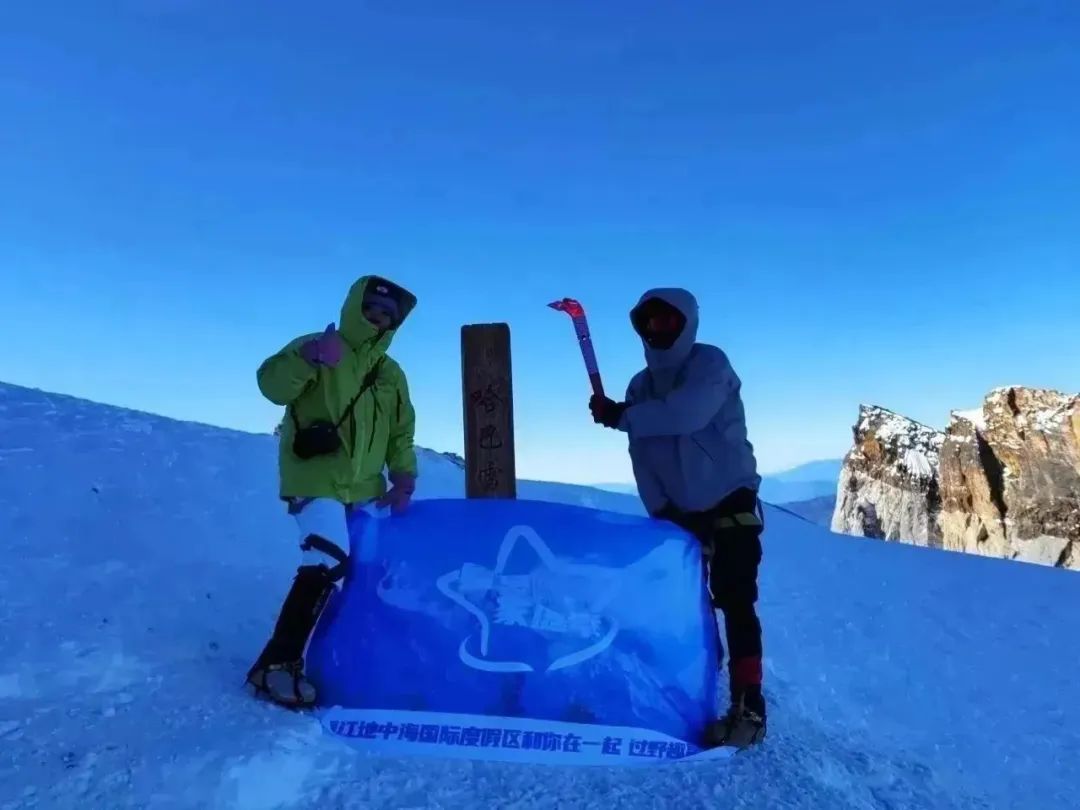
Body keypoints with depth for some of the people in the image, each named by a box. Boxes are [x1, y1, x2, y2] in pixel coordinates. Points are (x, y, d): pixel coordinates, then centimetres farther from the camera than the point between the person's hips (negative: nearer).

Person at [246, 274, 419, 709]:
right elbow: (272, 385, -19)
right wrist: (307, 356, -37)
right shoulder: (318, 349, -3)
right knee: (327, 563, -24)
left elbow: (400, 433, 17)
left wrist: (404, 478, 2)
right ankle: (276, 665, -12)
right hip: (315, 482, -7)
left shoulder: (391, 373, 16)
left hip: (364, 490, 7)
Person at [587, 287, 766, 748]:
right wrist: (661, 510, -11)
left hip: (730, 502, -6)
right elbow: (641, 456, -1)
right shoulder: (641, 387, 6)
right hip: (680, 511, 6)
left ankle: (748, 705, -4)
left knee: (734, 600, -11)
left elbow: (688, 413, -30)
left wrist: (620, 416, -24)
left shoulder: (710, 363, -11)